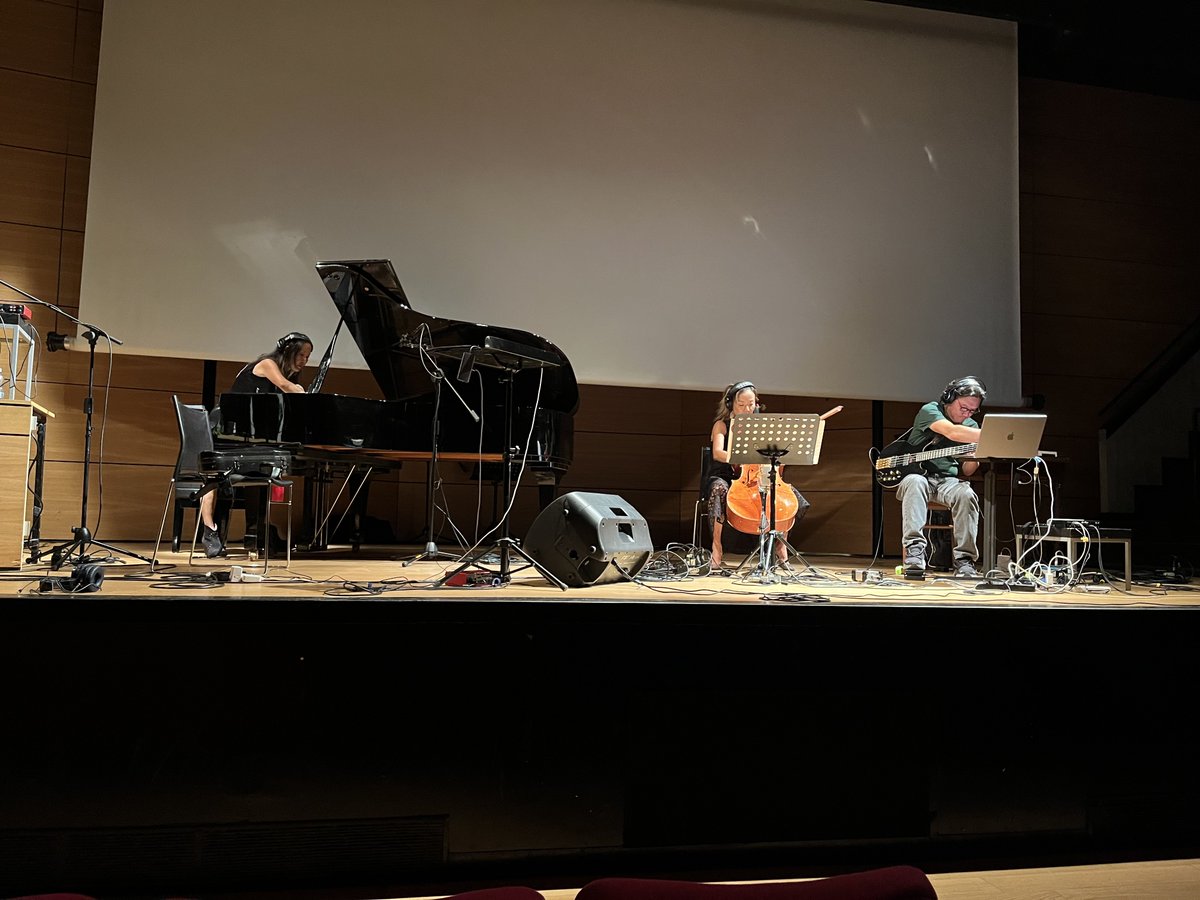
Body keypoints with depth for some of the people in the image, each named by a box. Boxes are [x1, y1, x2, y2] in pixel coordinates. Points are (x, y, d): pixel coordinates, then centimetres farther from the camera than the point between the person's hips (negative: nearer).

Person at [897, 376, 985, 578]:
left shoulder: (971, 427, 12)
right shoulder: (930, 410, -6)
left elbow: (966, 472, 10)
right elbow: (952, 432, -29)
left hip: (948, 481, 4)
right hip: (917, 473, -4)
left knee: (966, 494, -30)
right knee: (915, 483, -39)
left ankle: (964, 560, -25)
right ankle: (914, 552, -42)